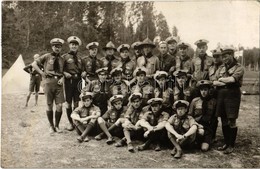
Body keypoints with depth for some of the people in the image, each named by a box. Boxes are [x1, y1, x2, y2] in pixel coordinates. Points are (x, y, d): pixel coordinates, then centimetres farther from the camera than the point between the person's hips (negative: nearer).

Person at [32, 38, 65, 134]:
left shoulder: (62, 59, 11)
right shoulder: (47, 56, 2)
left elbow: (64, 72, 17)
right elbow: (34, 64, 3)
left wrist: (62, 78, -3)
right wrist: (42, 73, -4)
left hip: (59, 83, 2)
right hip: (49, 83, -2)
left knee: (59, 106, -3)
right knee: (49, 106, 6)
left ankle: (57, 125, 15)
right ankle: (51, 126, 21)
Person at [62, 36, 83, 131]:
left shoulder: (79, 58, 16)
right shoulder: (65, 57, 2)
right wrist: (65, 73, -17)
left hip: (78, 81, 4)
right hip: (69, 81, -3)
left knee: (76, 102, 7)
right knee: (68, 102, 2)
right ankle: (70, 123, 11)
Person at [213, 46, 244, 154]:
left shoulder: (239, 68, -1)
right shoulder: (221, 68, 14)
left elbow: (232, 79, -19)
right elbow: (214, 82, 3)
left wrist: (221, 79, -4)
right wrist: (227, 82, -11)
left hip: (232, 95, -5)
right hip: (221, 95, 5)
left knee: (232, 121, 0)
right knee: (224, 120, 10)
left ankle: (231, 145, 11)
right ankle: (226, 143, 22)